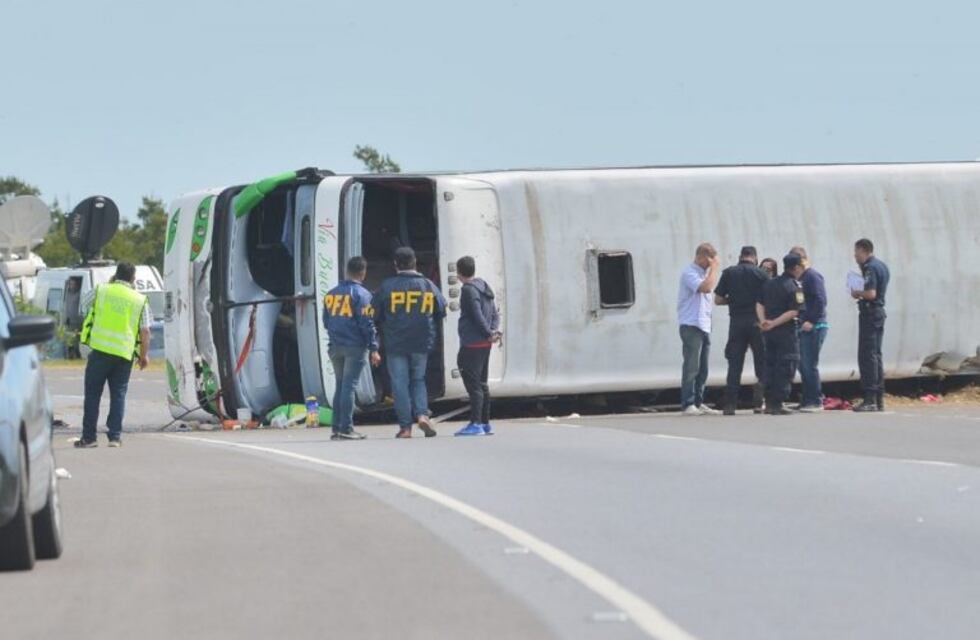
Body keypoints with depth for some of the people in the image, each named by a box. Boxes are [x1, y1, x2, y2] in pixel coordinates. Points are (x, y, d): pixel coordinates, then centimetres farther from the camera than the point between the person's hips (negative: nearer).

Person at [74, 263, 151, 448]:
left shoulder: (100, 291, 5)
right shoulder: (140, 300, 7)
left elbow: (84, 306, 23)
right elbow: (145, 331, 4)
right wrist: (144, 355, 16)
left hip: (100, 349, -1)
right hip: (124, 353, 1)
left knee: (92, 393, 6)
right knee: (118, 394, 9)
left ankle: (88, 437, 5)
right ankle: (115, 436, 4)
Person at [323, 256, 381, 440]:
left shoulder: (331, 294, 10)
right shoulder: (362, 294, -8)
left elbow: (326, 322, 16)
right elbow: (367, 323, -12)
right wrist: (373, 349, -11)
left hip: (335, 347, 5)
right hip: (355, 347, -5)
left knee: (339, 387, 12)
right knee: (349, 387, -5)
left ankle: (337, 428, 10)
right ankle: (346, 428, -8)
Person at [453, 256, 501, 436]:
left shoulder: (468, 290, -12)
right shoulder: (485, 288, 16)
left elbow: (477, 316, -18)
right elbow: (495, 313, 14)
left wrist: (490, 333, -11)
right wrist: (495, 331, -1)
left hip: (472, 344, -9)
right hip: (485, 343, 9)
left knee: (473, 384, -10)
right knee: (482, 384, 15)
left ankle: (475, 424, -14)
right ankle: (485, 423, 18)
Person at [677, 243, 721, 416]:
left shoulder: (704, 273, 18)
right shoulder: (689, 273, -11)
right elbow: (706, 287, -24)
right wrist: (715, 269, -15)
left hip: (704, 326, 9)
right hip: (691, 326, -9)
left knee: (702, 369, 10)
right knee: (691, 367, -10)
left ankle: (698, 403, 14)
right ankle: (687, 404, -9)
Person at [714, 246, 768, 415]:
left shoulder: (729, 273, 2)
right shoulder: (761, 274, -2)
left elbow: (718, 300, 3)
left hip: (736, 321, 1)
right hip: (757, 322, -1)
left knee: (734, 365, 5)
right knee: (762, 363, 9)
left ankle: (730, 405, 0)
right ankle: (759, 403, 0)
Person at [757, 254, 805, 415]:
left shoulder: (769, 283, 11)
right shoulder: (795, 287, -10)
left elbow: (759, 304, 6)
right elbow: (793, 312, -18)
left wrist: (763, 321, -5)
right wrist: (774, 323, -16)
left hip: (769, 331, 7)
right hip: (786, 331, -7)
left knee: (770, 365, 14)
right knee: (785, 368, -2)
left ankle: (769, 403, 15)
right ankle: (777, 404, -6)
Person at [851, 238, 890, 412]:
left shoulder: (870, 268, -15)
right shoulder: (882, 266, 15)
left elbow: (871, 293, -24)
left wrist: (857, 293, -7)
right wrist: (861, 294, 12)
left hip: (869, 312, -10)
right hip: (879, 310, 10)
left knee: (867, 356, -8)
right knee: (876, 355, 14)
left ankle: (870, 399, -12)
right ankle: (879, 399, 15)